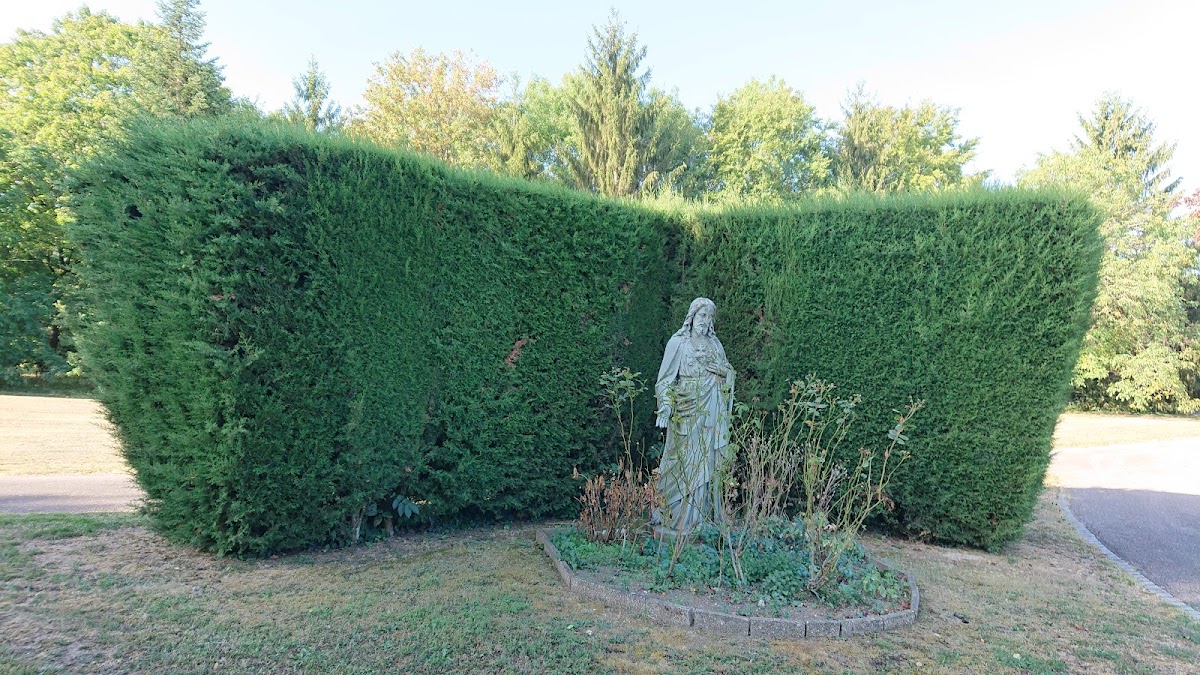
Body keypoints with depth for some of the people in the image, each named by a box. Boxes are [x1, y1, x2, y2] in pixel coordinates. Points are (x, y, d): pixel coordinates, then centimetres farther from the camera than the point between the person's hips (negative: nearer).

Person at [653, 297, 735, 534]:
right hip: (689, 410, -5)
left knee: (710, 461, 5)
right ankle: (684, 518, 3)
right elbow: (666, 378, -6)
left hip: (713, 412, 5)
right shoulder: (678, 343, -2)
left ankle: (706, 513, 12)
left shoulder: (714, 343, 15)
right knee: (689, 460, -5)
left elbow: (728, 372, 22)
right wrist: (665, 408, -15)